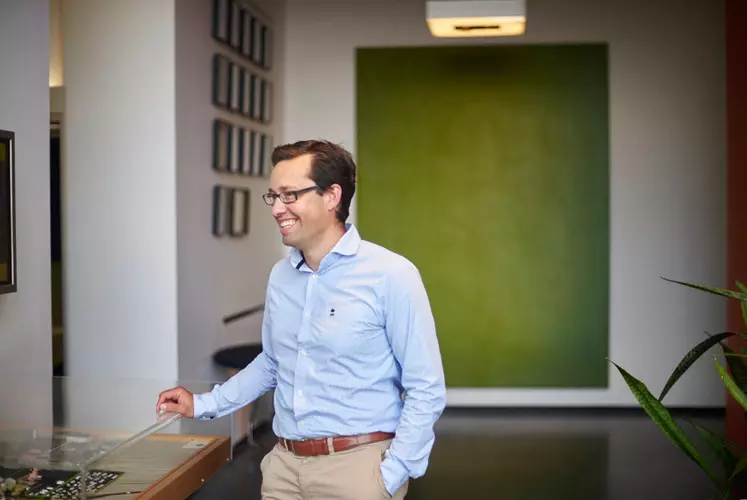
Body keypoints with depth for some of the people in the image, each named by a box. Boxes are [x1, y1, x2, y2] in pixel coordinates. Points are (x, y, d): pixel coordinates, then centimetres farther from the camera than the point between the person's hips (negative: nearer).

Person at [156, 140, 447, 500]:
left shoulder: (390, 275, -13)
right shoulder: (280, 276, 6)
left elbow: (426, 390, -11)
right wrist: (203, 405, 15)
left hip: (356, 465, -5)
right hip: (284, 464, 6)